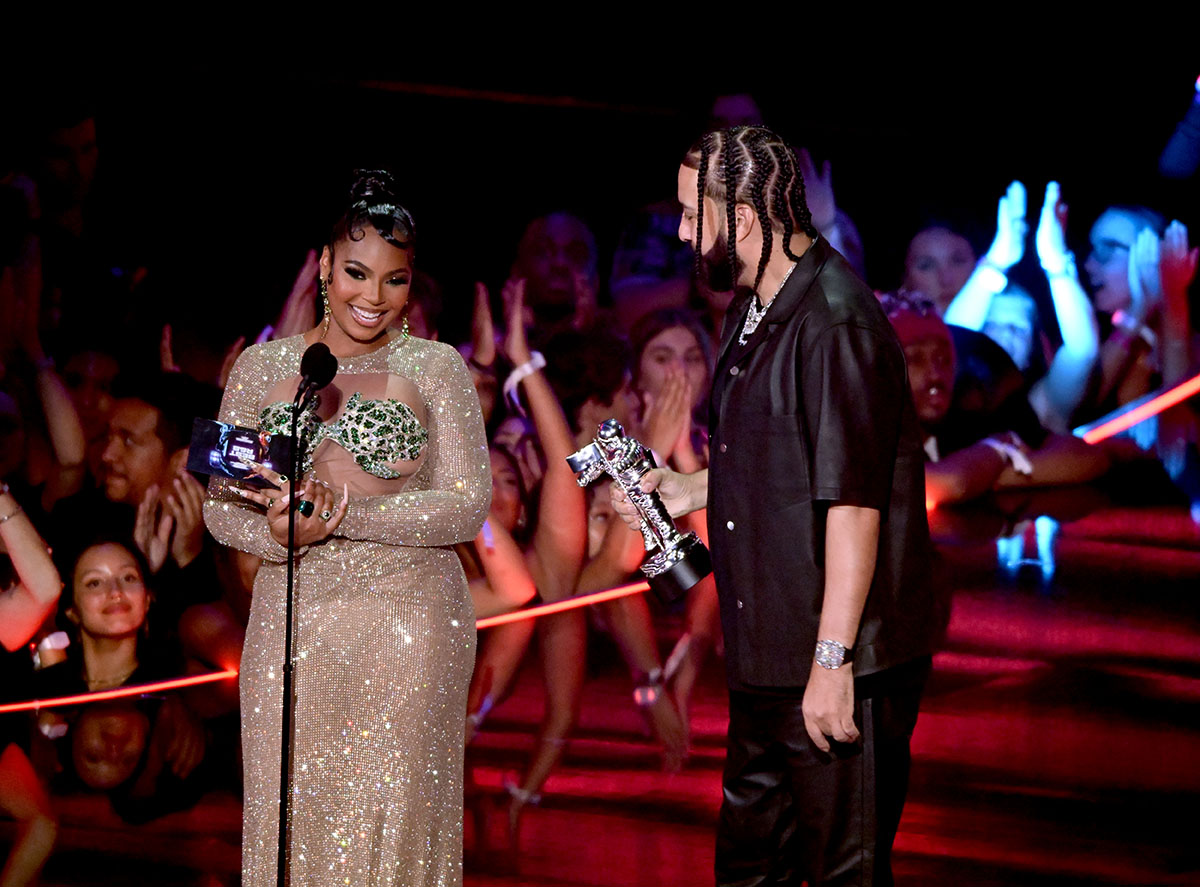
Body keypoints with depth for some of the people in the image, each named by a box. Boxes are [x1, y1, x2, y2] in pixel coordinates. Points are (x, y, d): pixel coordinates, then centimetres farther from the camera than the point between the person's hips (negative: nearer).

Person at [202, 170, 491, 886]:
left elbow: (469, 505, -6)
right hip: (293, 629, 2)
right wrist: (279, 534, -15)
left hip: (407, 629, -2)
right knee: (293, 820, 3)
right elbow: (222, 506, 8)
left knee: (392, 818, -3)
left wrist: (343, 514, -18)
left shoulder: (435, 368, 2)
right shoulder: (262, 366, 9)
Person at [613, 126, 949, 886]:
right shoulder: (754, 312, 13)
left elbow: (853, 503, -24)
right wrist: (690, 491, 14)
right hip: (768, 653, 10)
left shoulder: (835, 325, -20)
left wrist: (832, 661, -25)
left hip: (846, 658, -10)